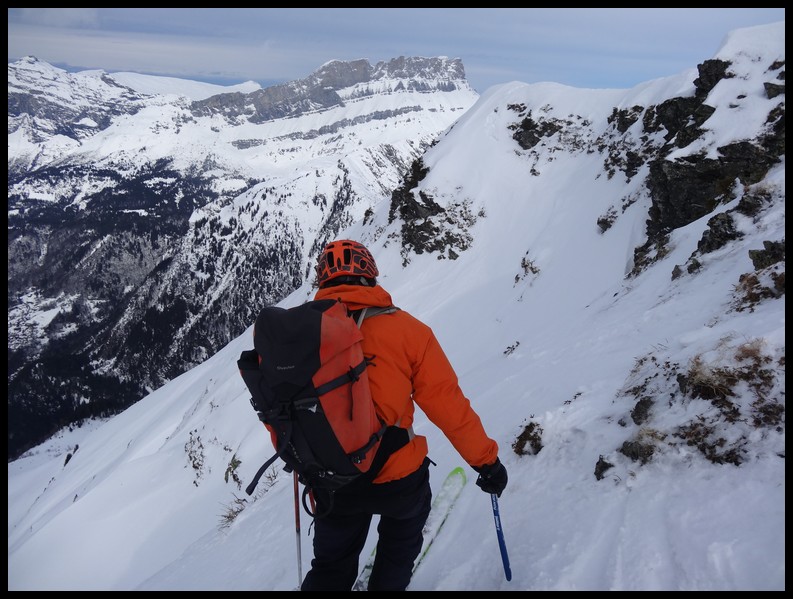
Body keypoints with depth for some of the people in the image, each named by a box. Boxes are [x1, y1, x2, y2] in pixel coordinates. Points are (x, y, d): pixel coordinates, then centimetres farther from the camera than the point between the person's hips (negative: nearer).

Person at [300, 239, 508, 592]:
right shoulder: (405, 329, -15)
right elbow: (447, 403, -12)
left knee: (331, 565, 27)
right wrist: (486, 459, 2)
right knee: (406, 518, 34)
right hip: (396, 477, -2)